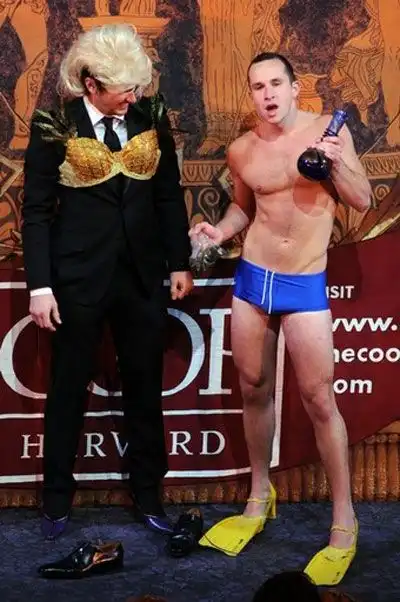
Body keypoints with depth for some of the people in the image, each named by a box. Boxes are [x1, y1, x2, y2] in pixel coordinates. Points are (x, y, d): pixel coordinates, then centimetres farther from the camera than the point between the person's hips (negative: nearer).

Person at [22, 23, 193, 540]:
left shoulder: (150, 116, -1)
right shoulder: (54, 125, -8)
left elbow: (169, 194, 7)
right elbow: (37, 210, -6)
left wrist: (179, 263, 6)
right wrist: (40, 285, -10)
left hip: (143, 275, 3)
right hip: (78, 277, -2)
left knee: (145, 387, 11)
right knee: (67, 390, 10)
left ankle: (148, 496, 26)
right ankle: (57, 499, 26)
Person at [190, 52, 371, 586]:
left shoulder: (329, 129, -4)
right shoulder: (241, 150, 3)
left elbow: (363, 201, -1)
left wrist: (336, 160, -18)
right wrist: (220, 231, 0)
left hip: (305, 285, -4)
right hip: (251, 279, 4)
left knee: (319, 400, -4)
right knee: (254, 390, 12)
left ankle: (344, 525, 8)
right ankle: (259, 499, 30)